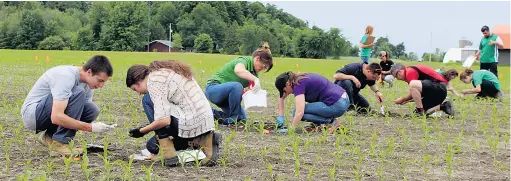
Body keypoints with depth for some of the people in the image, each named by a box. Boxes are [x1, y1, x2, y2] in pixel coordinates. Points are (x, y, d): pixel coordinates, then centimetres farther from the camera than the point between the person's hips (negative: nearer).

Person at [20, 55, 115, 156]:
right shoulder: (66, 77, -28)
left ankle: (49, 136, 3)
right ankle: (60, 142, -20)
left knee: (93, 110, -11)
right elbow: (56, 117, -37)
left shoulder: (88, 84, 0)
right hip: (31, 113, -9)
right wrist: (91, 127, -35)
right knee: (78, 93, -28)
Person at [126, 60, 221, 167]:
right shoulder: (167, 71, 19)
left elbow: (164, 120, -20)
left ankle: (168, 154, -3)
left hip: (190, 121, -10)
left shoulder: (153, 81, -11)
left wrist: (141, 131, -4)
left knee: (147, 100, 1)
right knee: (152, 145, 20)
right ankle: (200, 141, 7)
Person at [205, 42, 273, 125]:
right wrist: (256, 80, -54)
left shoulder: (253, 73, 6)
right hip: (213, 88, -9)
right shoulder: (244, 60, -21)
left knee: (242, 118, 8)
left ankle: (213, 113, 17)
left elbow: (253, 91, -3)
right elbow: (238, 70, -47)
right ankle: (232, 119, -23)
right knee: (237, 86, -37)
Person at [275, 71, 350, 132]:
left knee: (297, 113, -7)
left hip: (337, 106, -10)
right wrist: (281, 116, 21)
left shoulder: (299, 84, -12)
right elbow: (281, 97, 27)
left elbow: (300, 112, -21)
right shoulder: (300, 79, 14)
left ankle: (330, 121, -8)